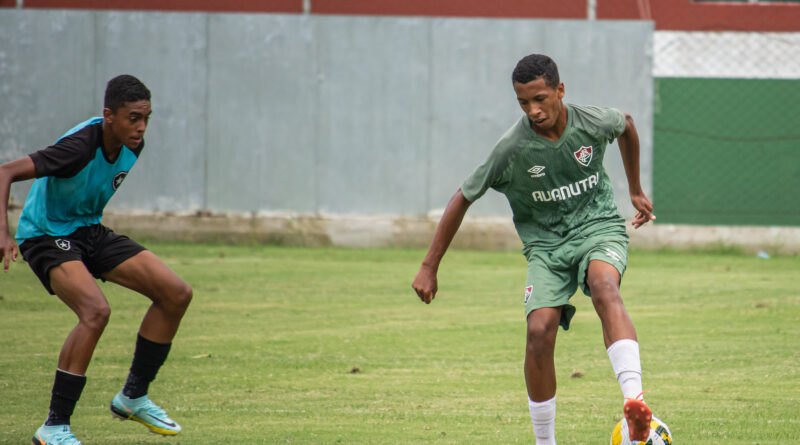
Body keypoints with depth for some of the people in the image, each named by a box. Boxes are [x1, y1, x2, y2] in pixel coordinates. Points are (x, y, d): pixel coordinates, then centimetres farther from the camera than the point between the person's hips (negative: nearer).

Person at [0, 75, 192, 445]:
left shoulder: (132, 145, -5)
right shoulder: (80, 147, -30)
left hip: (90, 232, 8)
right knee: (96, 311, -32)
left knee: (176, 294, -3)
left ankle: (133, 397, 13)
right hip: (46, 235, -8)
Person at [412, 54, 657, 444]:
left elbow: (626, 126, 17)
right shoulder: (511, 149, -14)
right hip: (547, 243, 1)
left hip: (599, 226, -1)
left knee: (604, 288, -35)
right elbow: (463, 199, -3)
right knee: (539, 332, -20)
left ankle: (634, 400, -53)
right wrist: (429, 267, -2)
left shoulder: (593, 123, -10)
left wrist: (635, 190, 26)